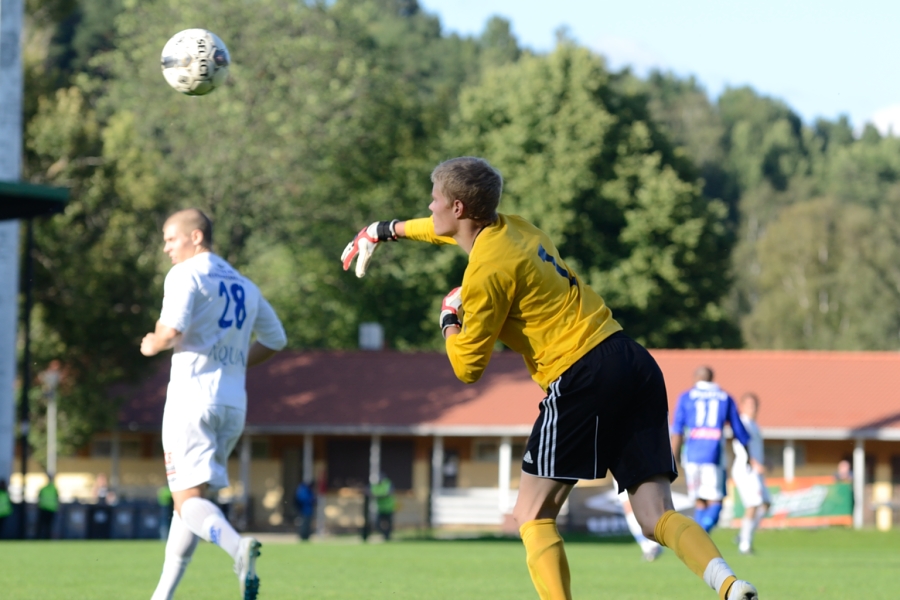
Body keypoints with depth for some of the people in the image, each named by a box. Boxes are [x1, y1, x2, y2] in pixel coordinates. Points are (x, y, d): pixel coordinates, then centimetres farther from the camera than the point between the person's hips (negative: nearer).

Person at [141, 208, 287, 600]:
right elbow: (275, 339, 26)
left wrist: (153, 344, 2)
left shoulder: (185, 274, -4)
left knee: (188, 500, -11)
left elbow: (172, 330, -19)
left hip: (192, 396, -7)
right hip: (234, 402, 7)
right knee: (190, 499, 14)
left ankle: (238, 547, -39)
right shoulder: (244, 285, 19)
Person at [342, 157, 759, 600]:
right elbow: (449, 230, 42)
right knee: (657, 518, 0)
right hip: (635, 364, 8)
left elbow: (467, 367, -3)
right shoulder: (512, 229, 18)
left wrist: (448, 318, 16)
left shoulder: (487, 271, -8)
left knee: (532, 515, 4)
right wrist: (388, 230, 56)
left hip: (581, 377, -8)